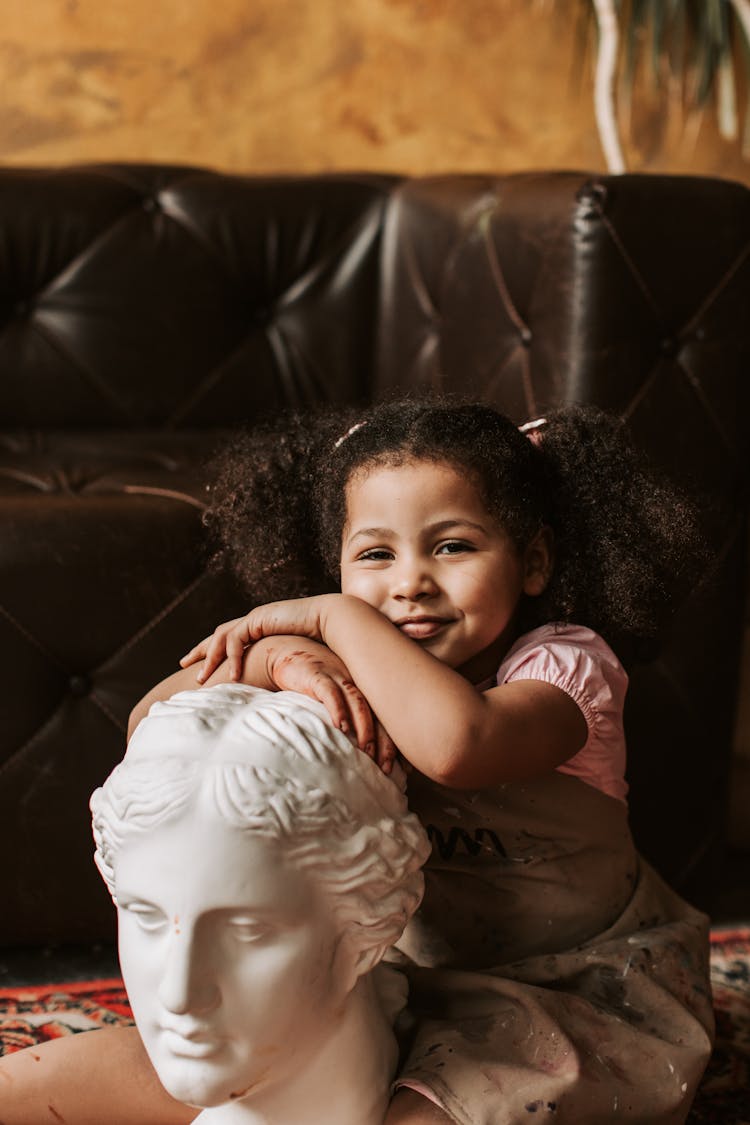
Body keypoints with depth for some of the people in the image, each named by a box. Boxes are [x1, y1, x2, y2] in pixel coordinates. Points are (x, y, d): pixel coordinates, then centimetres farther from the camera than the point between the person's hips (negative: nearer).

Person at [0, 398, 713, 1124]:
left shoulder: (566, 663, -21)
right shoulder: (356, 669, -6)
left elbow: (456, 743, -46)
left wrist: (339, 616, -32)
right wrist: (281, 658, -34)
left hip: (587, 987, -5)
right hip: (412, 975, 5)